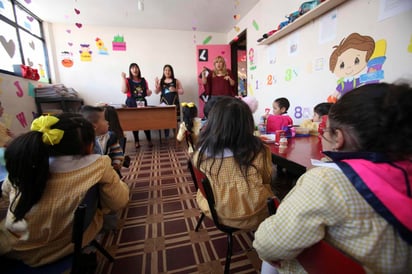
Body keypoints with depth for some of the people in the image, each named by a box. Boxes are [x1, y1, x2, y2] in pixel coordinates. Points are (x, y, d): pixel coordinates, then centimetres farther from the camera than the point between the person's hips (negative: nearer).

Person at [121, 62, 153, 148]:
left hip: (142, 102, 2)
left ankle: (149, 140, 2)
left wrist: (149, 92, -6)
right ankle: (136, 141, 9)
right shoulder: (127, 80, 4)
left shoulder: (143, 80, 12)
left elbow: (147, 93, 17)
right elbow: (124, 91, -14)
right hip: (131, 103, -2)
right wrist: (123, 78, -13)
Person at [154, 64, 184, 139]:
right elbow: (156, 92, 9)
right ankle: (166, 137, 8)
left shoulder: (176, 81, 10)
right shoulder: (161, 81, 12)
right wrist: (156, 85, -9)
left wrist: (175, 90, -10)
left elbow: (182, 91, 8)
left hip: (174, 102, -1)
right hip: (164, 103, 1)